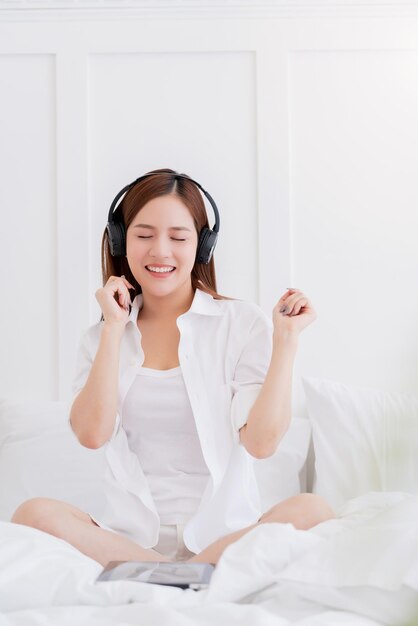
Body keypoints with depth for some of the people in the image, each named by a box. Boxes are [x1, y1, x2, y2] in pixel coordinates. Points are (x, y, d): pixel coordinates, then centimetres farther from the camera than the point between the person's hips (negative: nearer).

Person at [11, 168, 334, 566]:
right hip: (130, 537, 2)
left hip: (224, 534, -1)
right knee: (34, 514, -26)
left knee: (312, 510, -31)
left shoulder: (243, 323, 3)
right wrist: (114, 328, -4)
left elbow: (261, 442, -6)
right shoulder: (101, 338, 12)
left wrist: (285, 340, -10)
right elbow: (92, 433, -5)